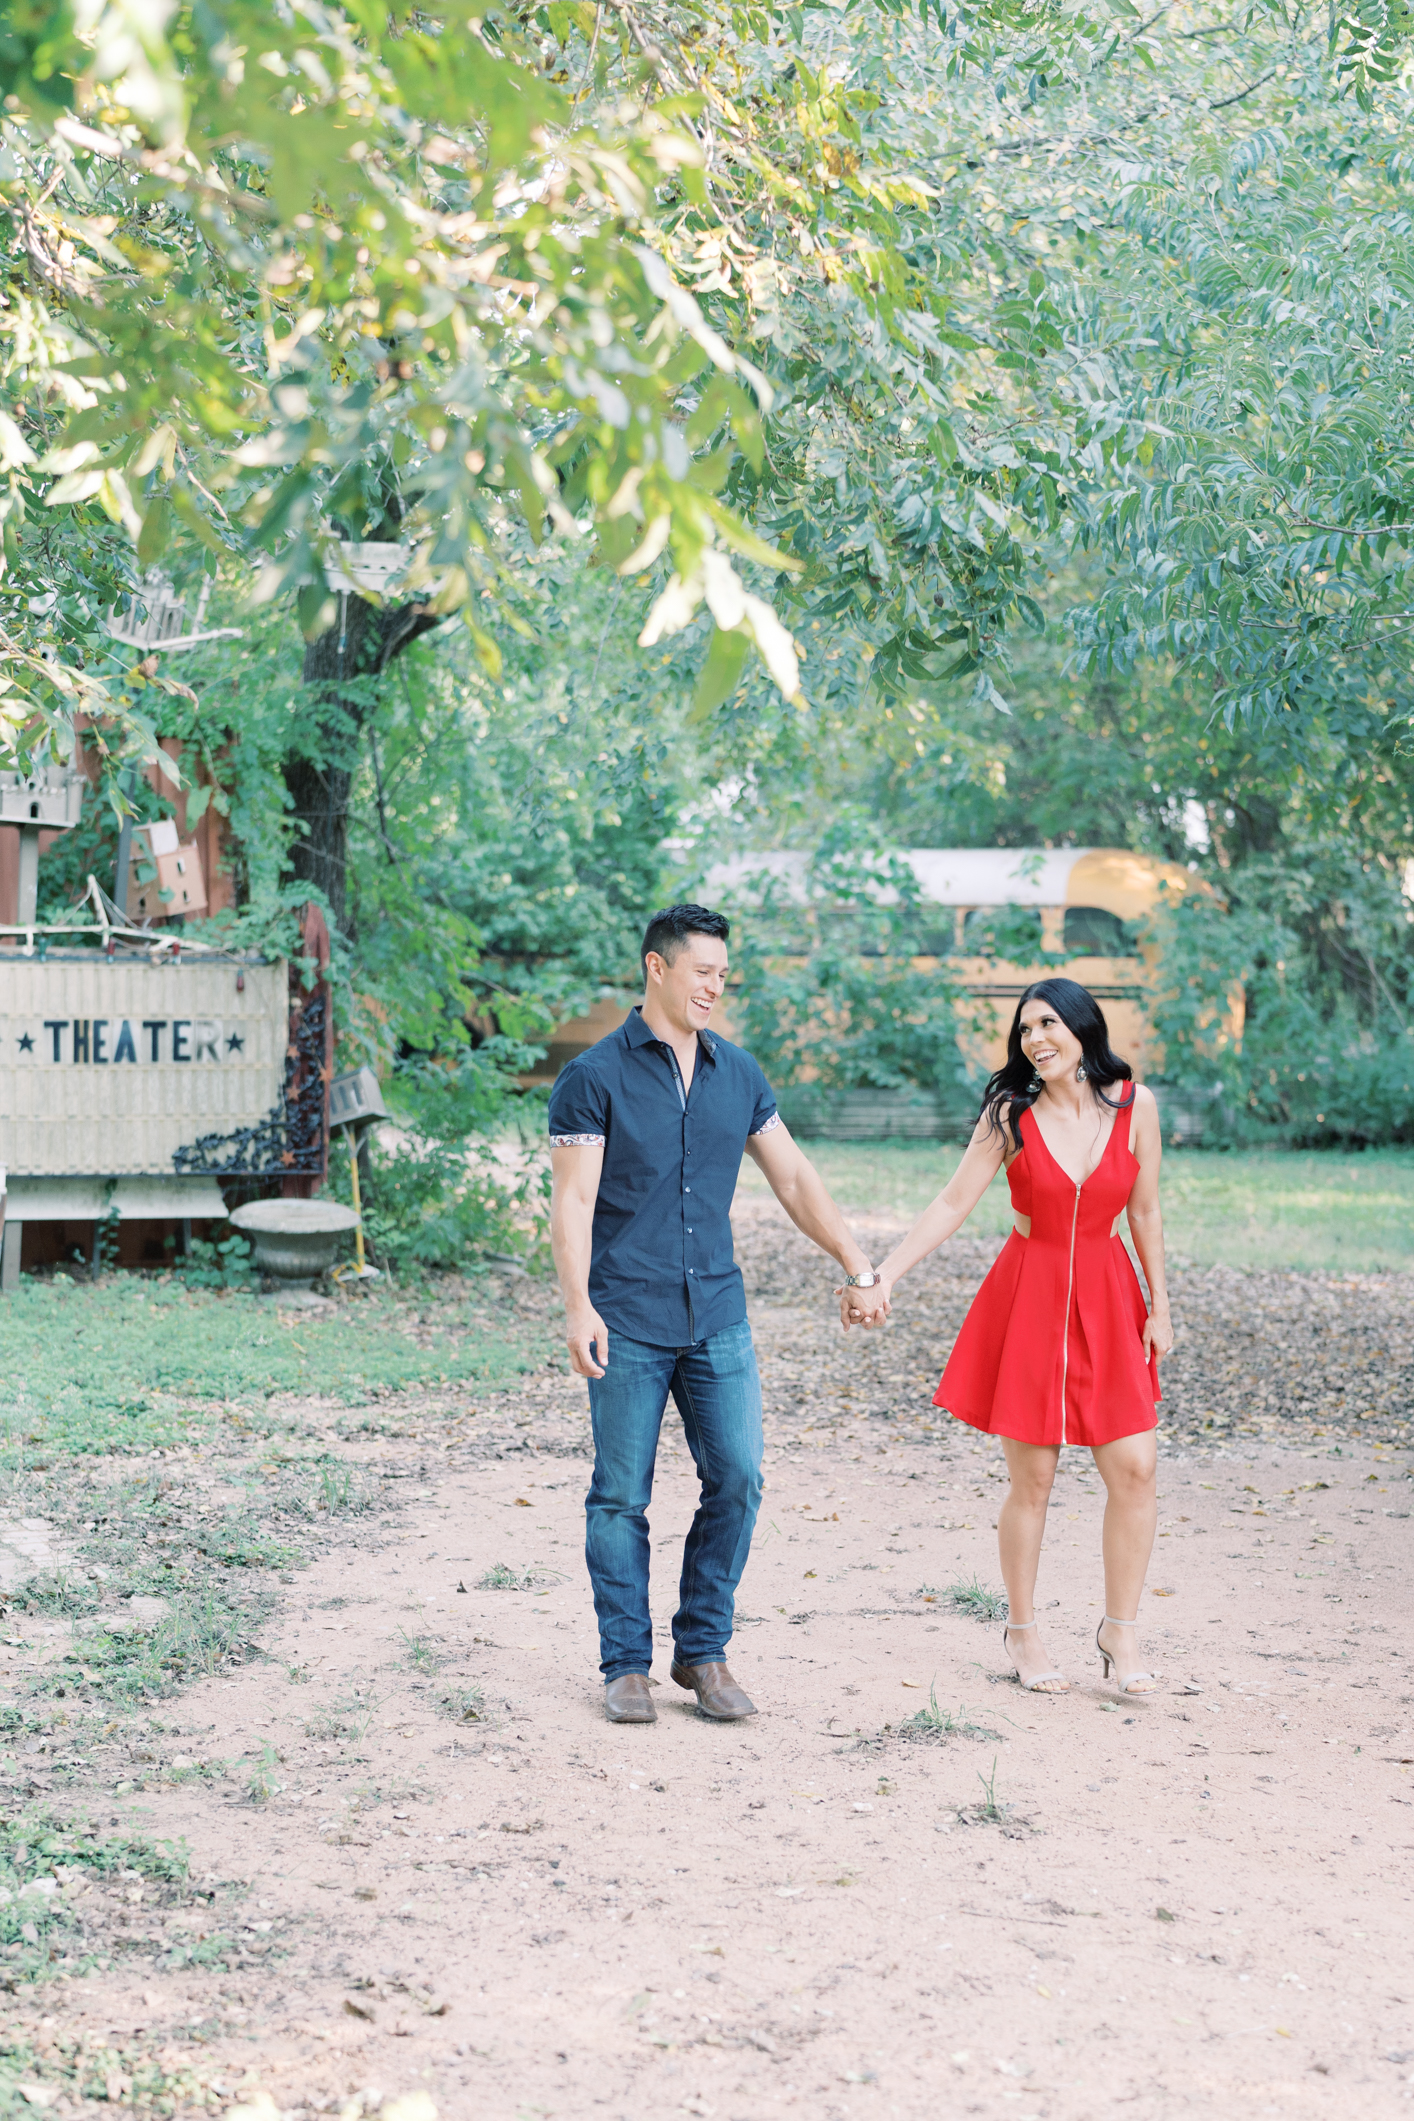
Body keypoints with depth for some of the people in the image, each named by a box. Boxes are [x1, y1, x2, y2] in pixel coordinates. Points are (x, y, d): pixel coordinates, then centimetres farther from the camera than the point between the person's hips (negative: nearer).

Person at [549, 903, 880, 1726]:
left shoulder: (738, 1074, 9)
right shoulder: (595, 1077, -5)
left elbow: (794, 1178, 15)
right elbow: (573, 1200, -9)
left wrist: (859, 1267, 11)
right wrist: (578, 1307, -19)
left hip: (717, 1315, 4)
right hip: (628, 1322, -4)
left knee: (737, 1479, -1)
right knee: (621, 1496, 1)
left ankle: (703, 1652, 13)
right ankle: (627, 1664, 13)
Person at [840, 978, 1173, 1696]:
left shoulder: (1135, 1105, -3)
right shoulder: (1011, 1114, -7)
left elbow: (1145, 1212, 6)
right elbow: (951, 1205, -7)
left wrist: (1159, 1306, 7)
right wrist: (881, 1278, -16)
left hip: (1106, 1298, 2)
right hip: (1027, 1296, -2)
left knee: (1134, 1468, -5)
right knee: (1032, 1478, 2)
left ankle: (1120, 1631, 10)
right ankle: (1022, 1631, 19)